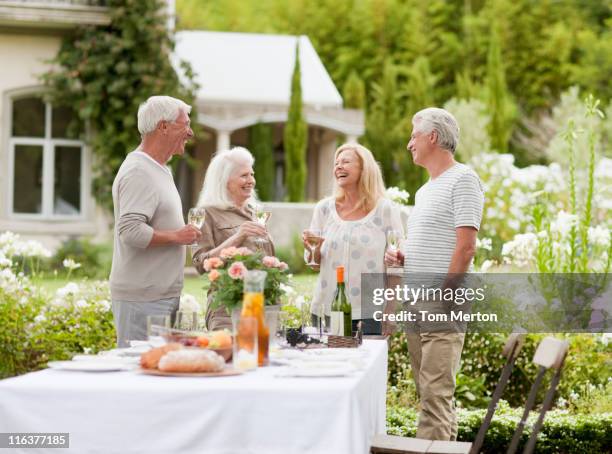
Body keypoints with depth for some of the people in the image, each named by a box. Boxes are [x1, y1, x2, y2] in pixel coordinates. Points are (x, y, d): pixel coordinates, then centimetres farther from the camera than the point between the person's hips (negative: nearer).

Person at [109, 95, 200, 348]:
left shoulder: (157, 170, 18)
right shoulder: (138, 173, -14)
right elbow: (131, 232, -24)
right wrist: (176, 236, -14)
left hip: (162, 297, 10)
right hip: (142, 299, -10)